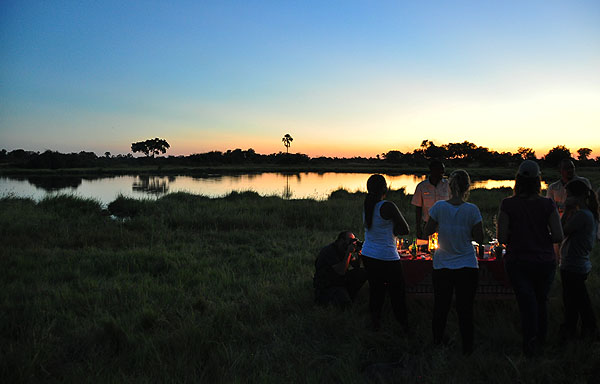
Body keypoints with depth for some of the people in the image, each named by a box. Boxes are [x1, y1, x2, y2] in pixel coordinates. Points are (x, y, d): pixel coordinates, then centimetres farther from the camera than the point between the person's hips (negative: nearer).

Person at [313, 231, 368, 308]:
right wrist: (349, 252, -29)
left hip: (342, 280, 8)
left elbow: (356, 266, 7)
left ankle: (349, 294, 4)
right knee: (345, 303, -31)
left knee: (363, 273, -7)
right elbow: (341, 271, -31)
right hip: (327, 286, -8)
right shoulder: (329, 251, -24)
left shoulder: (345, 249, 2)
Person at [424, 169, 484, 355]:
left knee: (440, 307, 14)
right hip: (467, 267, -1)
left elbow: (428, 231, -1)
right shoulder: (472, 210, -10)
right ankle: (467, 348, 20)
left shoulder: (439, 207, -10)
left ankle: (437, 342, 28)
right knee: (465, 309, 10)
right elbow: (479, 238, -5)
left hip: (442, 266, 1)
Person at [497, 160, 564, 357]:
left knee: (527, 303, 8)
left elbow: (501, 238, -14)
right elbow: (559, 236, -12)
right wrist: (543, 239, 8)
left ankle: (530, 346, 9)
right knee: (542, 301, 22)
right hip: (545, 262, 2)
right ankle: (541, 341, 37)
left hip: (517, 262, -2)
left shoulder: (508, 205, -12)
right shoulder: (548, 205, -10)